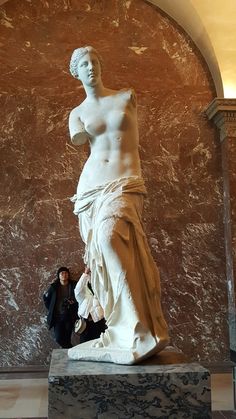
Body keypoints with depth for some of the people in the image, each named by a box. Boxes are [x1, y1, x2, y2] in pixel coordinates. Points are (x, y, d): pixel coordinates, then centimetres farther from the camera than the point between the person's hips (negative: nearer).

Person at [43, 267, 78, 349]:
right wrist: (51, 310, 9)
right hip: (57, 317, 1)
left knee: (67, 338, 3)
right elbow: (46, 298, 13)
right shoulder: (54, 287, 1)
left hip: (69, 317, -1)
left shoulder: (73, 286, -2)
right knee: (58, 338, -6)